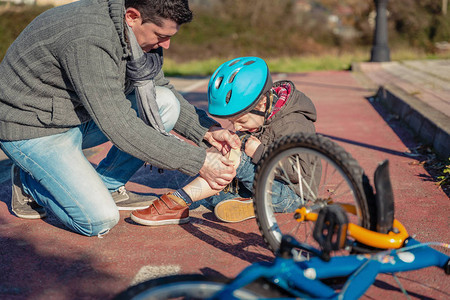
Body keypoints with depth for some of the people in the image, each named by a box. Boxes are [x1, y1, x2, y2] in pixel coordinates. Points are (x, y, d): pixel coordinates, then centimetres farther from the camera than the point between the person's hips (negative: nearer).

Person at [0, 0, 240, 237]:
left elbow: (161, 87, 7)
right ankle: (29, 183, 8)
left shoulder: (139, 31, -6)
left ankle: (107, 186, 3)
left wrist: (206, 130, -7)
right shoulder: (88, 41, -33)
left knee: (166, 103, -10)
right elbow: (120, 127, -33)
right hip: (34, 130, -8)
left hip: (82, 115, 8)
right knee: (99, 220, -19)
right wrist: (198, 161, -31)